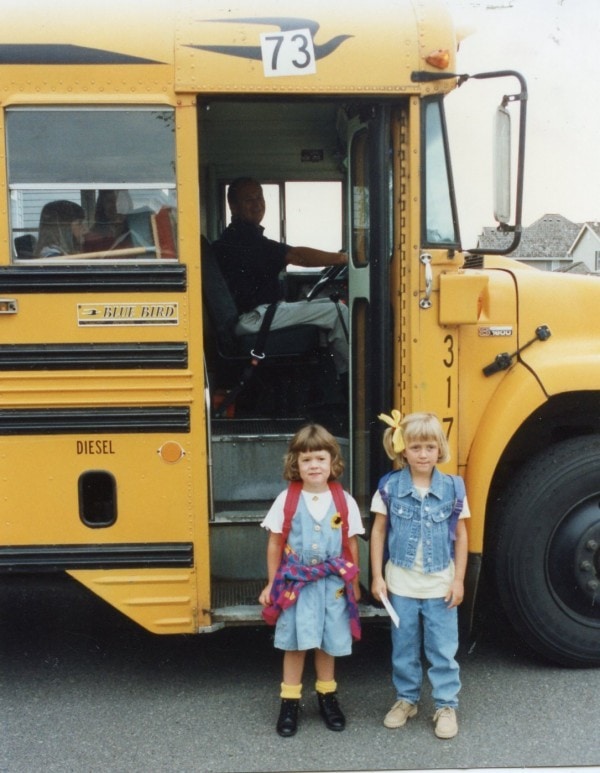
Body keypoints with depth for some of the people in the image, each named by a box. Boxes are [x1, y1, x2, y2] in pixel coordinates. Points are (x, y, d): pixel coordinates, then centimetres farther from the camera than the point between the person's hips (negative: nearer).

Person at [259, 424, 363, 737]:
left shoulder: (344, 501, -3)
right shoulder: (286, 500, -7)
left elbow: (351, 544, 5)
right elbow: (275, 544, 0)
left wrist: (353, 582, 9)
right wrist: (272, 583, 2)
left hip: (332, 584, 1)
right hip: (295, 583, -1)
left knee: (328, 642, 12)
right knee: (295, 643, 5)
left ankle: (327, 697, 31)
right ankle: (289, 702, 19)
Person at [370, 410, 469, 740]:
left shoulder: (453, 487, -6)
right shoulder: (389, 487, -7)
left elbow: (460, 535, 1)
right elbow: (378, 532, 0)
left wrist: (458, 579, -2)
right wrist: (377, 576, -2)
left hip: (441, 584, 0)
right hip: (401, 583, 1)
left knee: (443, 649, 6)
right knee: (403, 647, 14)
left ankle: (446, 705, 20)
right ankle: (406, 699, 30)